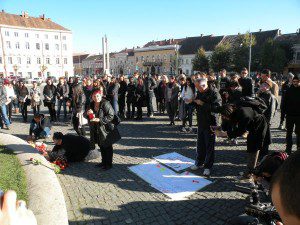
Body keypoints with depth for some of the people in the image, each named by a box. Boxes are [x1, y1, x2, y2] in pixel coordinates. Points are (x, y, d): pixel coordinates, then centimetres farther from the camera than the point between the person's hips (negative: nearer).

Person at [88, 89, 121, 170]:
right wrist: (88, 113, -10)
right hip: (97, 130, 7)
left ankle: (109, 164, 18)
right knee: (101, 146, 18)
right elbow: (90, 117, 14)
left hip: (106, 129, -7)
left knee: (107, 147, 4)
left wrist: (100, 120, -25)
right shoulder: (92, 105, 5)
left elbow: (111, 115, -20)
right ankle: (103, 162, 34)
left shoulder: (105, 104, -17)